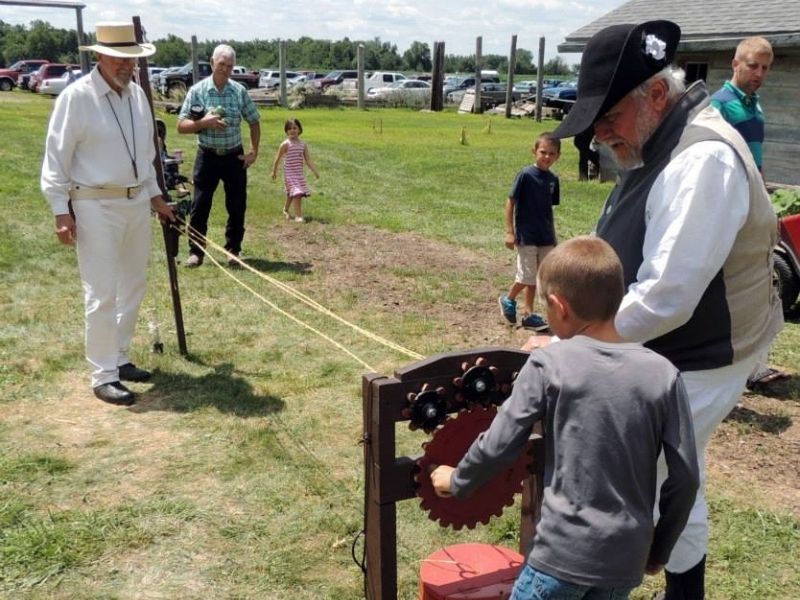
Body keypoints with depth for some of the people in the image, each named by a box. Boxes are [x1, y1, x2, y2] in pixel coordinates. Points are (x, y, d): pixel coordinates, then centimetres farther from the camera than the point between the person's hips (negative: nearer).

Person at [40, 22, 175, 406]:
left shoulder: (137, 95, 8)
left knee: (132, 287, 14)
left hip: (137, 203, 7)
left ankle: (119, 359, 28)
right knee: (102, 294, -4)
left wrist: (155, 195, 20)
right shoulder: (77, 97, -11)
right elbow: (56, 158, -10)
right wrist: (61, 211, -14)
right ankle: (103, 376, 5)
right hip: (96, 206, -7)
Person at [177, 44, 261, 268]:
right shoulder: (197, 90, -5)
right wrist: (204, 123, -22)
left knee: (237, 206, 5)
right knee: (199, 206, 0)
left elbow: (254, 121, 10)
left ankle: (233, 250, 18)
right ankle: (196, 251, 10)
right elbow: (181, 126, -6)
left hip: (234, 156, 2)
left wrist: (254, 151, 3)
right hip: (207, 155, -1)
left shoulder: (240, 91, 0)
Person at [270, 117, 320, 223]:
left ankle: (286, 210, 40)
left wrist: (315, 171, -8)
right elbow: (278, 159, -4)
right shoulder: (285, 144, -11)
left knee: (291, 194, 18)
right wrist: (274, 172, 0)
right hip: (290, 173, -6)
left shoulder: (303, 144, 3)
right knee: (297, 193, -16)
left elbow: (308, 160, 2)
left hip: (299, 173, 6)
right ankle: (298, 216, -14)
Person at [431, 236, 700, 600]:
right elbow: (685, 475, -1)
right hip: (628, 555, 4)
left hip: (565, 550, -3)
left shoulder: (549, 365, -11)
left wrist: (457, 481, 12)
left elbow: (499, 446, -8)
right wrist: (659, 549, 13)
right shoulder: (663, 374, -4)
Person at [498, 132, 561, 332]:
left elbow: (549, 209, 13)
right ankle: (508, 299, 26)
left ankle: (528, 314, 19)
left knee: (539, 277, 9)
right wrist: (510, 232, -13)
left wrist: (553, 236, 15)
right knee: (527, 276, 0)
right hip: (526, 236, -6)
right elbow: (510, 202, -10)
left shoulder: (553, 179, 5)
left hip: (546, 238, 6)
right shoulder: (525, 175, -12)